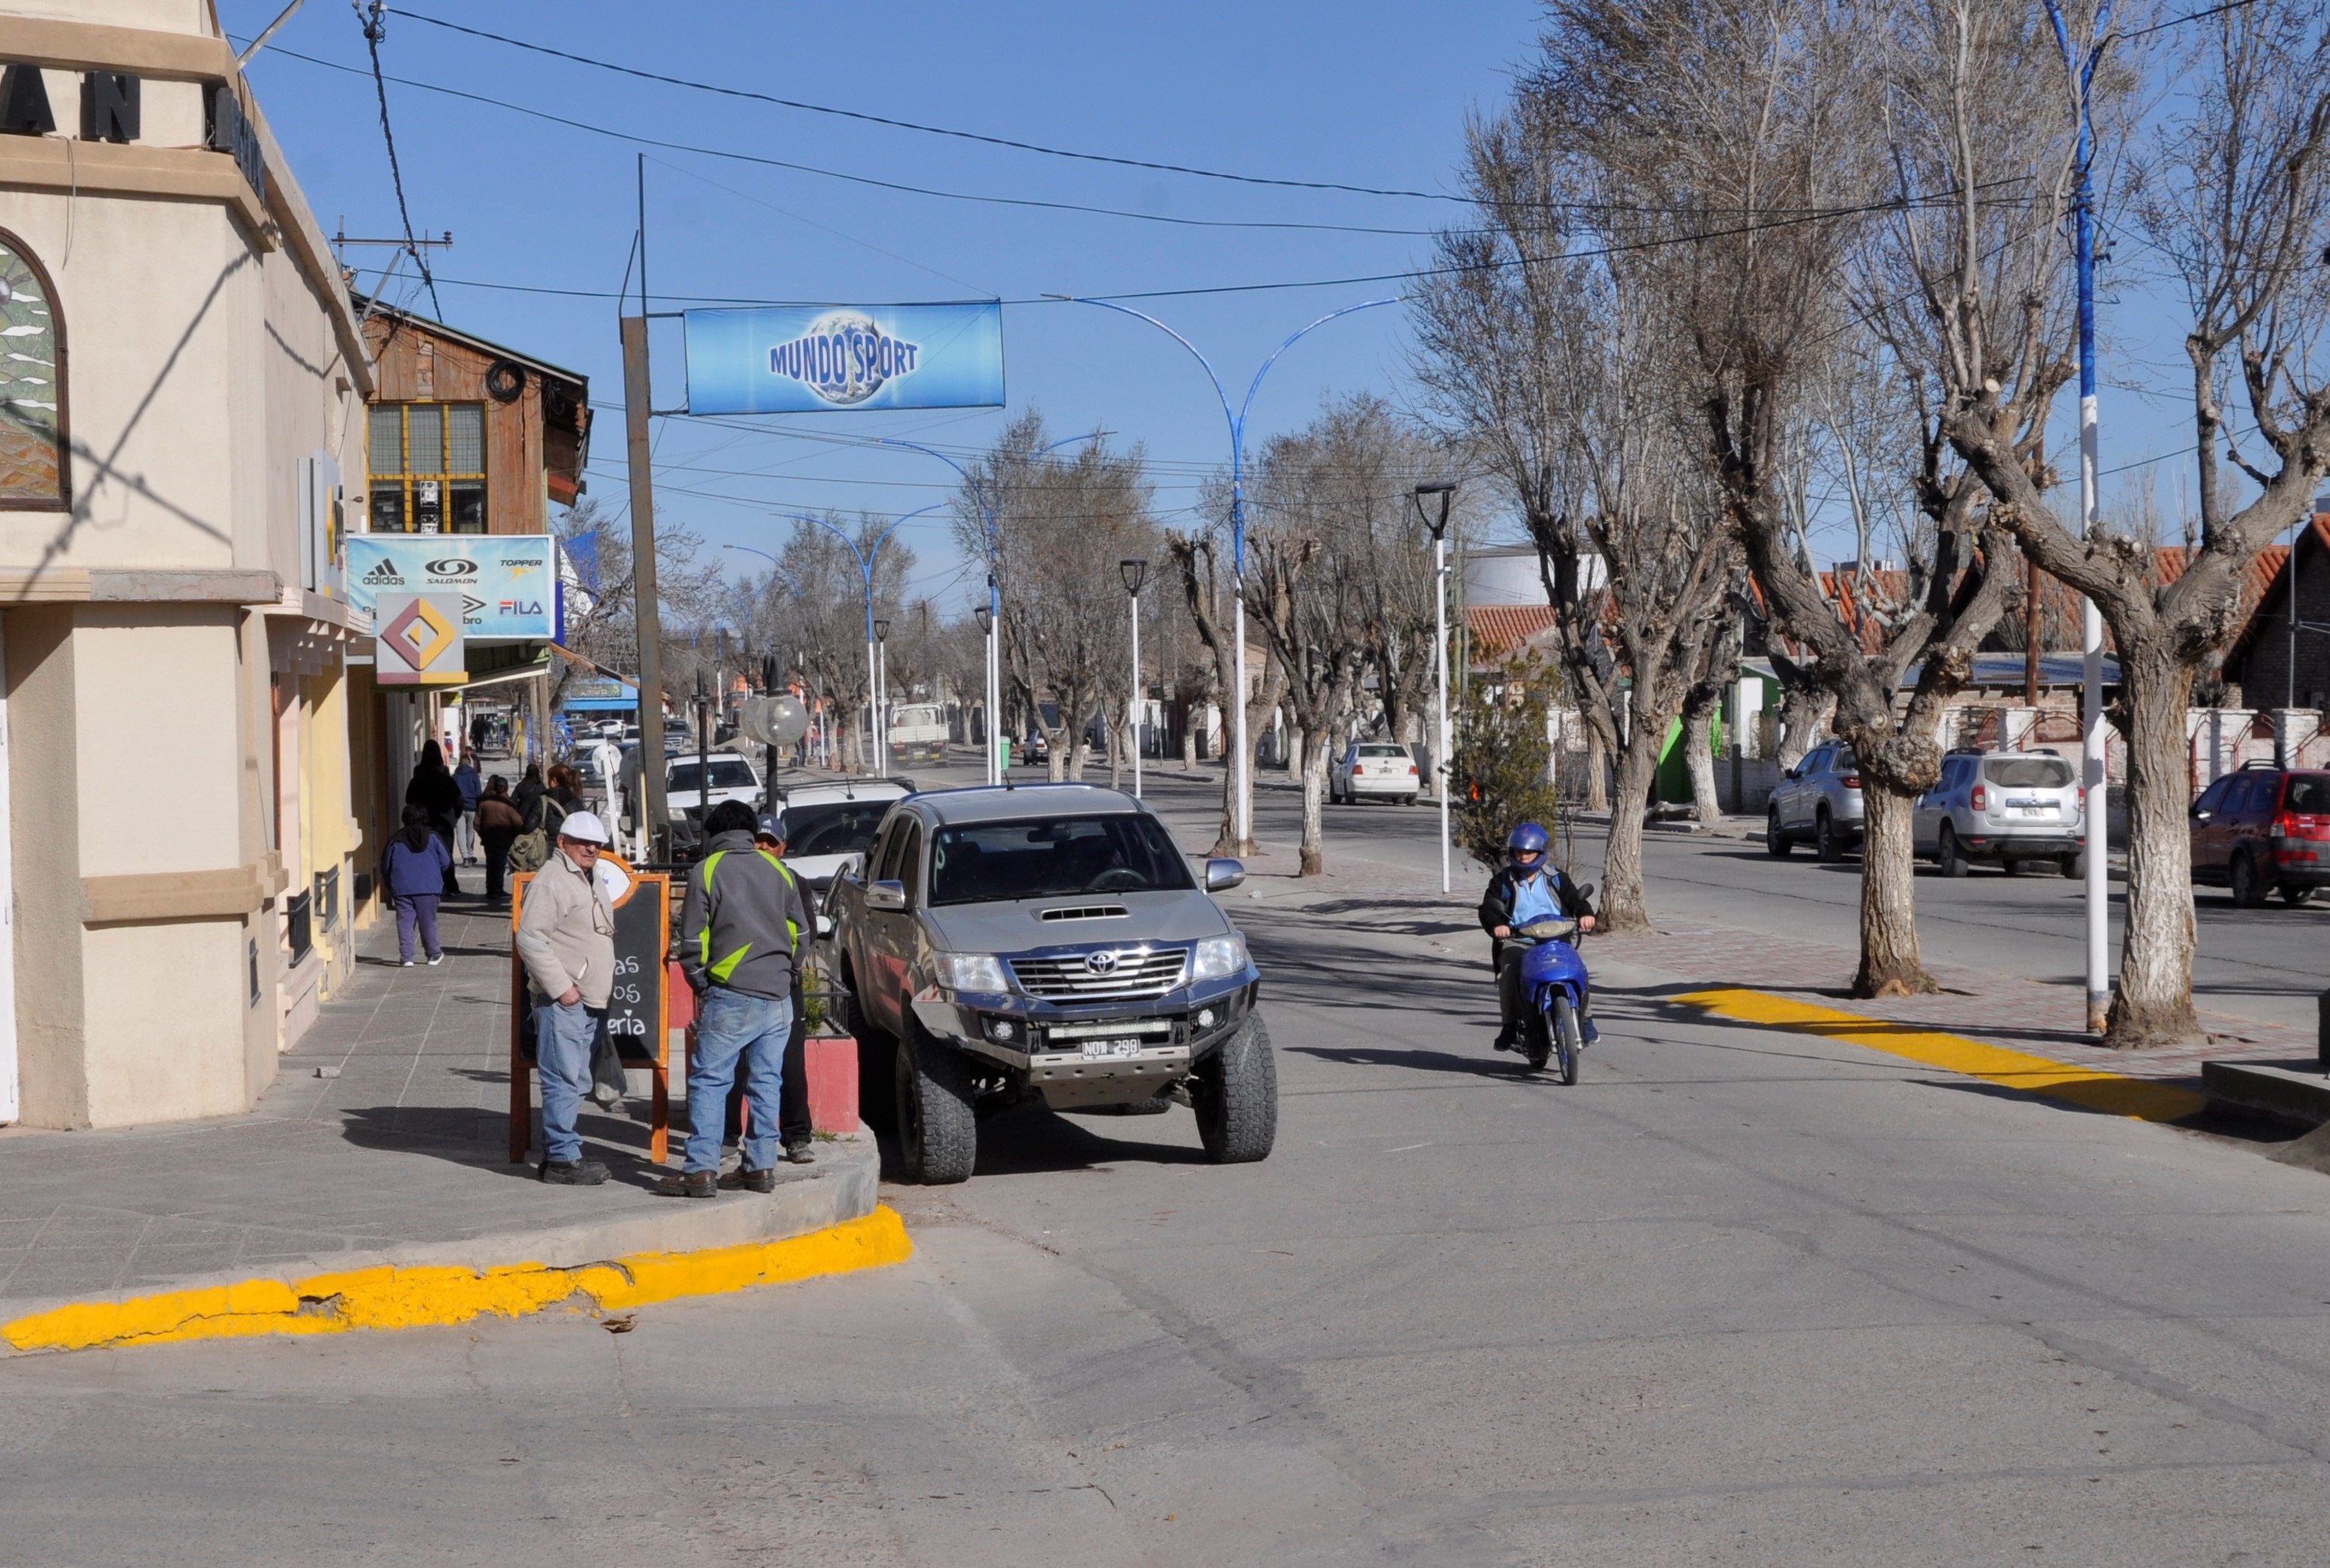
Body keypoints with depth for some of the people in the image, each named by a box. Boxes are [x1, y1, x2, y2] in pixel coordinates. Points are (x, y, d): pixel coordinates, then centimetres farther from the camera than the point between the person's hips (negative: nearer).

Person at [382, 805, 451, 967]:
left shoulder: (396, 840, 4)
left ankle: (406, 956, -4)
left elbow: (386, 866, 7)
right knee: (428, 921, 9)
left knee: (405, 921, 2)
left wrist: (390, 885, 21)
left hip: (402, 888, 0)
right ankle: (434, 954, 18)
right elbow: (446, 861, 2)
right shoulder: (432, 837, 2)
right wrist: (436, 875, 21)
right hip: (428, 887, 0)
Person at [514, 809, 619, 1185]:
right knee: (563, 1080, -10)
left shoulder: (591, 880, 20)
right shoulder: (551, 880, -11)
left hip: (590, 1001, 10)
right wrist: (561, 987, -19)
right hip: (563, 1001, -10)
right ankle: (562, 1159, -9)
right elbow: (530, 938, -19)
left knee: (577, 1083, 13)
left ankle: (562, 1152, 20)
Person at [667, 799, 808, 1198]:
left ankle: (702, 1170, -7)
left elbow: (692, 939, -4)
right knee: (766, 1083, 10)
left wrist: (700, 985, 8)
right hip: (778, 998, 5)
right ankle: (762, 1166, 11)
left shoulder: (707, 870, -2)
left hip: (730, 996, -5)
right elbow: (799, 933, 15)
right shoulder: (778, 870, 11)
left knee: (709, 1081, -2)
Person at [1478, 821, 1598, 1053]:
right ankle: (1509, 1025, -20)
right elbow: (1488, 909, 0)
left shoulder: (1555, 878, 16)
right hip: (1517, 942, -1)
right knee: (1509, 970, -32)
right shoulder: (1503, 881, 13)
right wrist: (1497, 925, -23)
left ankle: (1585, 1019, -12)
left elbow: (1574, 898, 5)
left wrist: (1585, 913, -19)